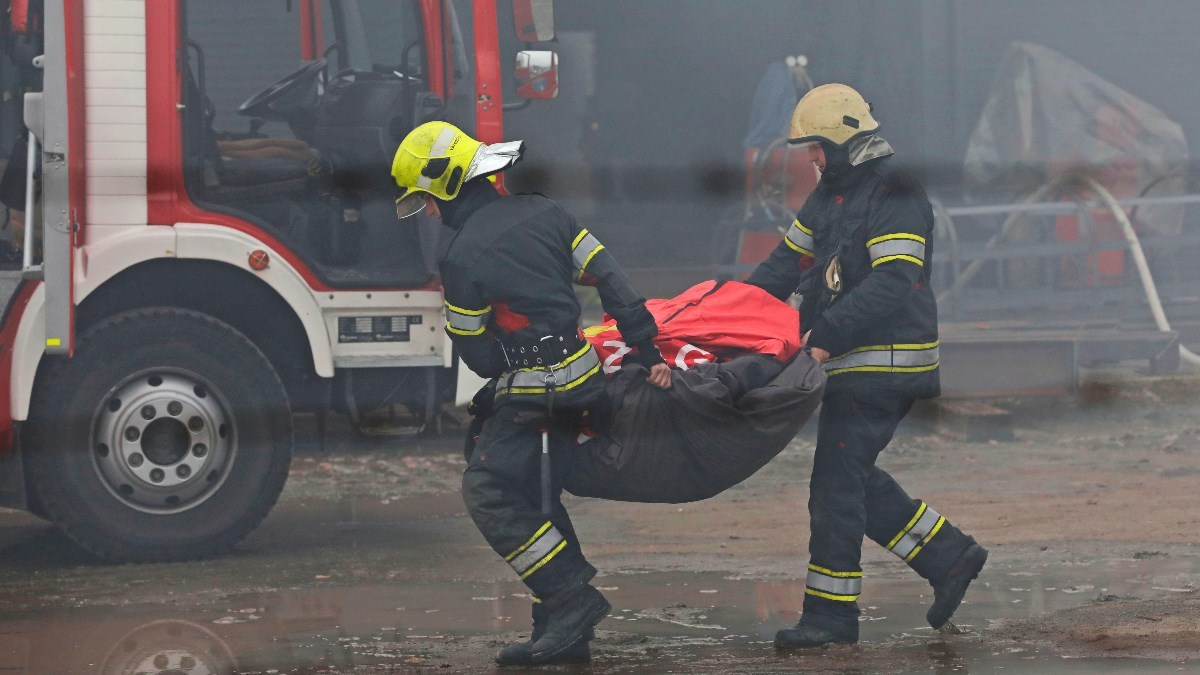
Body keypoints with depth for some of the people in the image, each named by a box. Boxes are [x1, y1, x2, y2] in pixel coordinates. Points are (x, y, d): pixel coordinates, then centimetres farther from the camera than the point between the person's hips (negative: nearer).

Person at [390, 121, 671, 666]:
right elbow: (610, 280, 5)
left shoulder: (461, 259, -15)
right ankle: (562, 631, 12)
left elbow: (477, 354, -7)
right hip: (579, 382, 8)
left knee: (488, 492, -5)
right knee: (535, 499, 13)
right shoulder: (542, 214, 6)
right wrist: (647, 353, 6)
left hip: (528, 395, -8)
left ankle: (571, 595, -11)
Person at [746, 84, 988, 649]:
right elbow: (789, 260, 19)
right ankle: (949, 556, 21)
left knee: (837, 481, -8)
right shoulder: (832, 194, 16)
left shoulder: (896, 198, -15)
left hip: (882, 363, -10)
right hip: (851, 362, 10)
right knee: (854, 479, 13)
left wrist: (828, 333, -29)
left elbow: (892, 284, -25)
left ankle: (831, 612, -2)